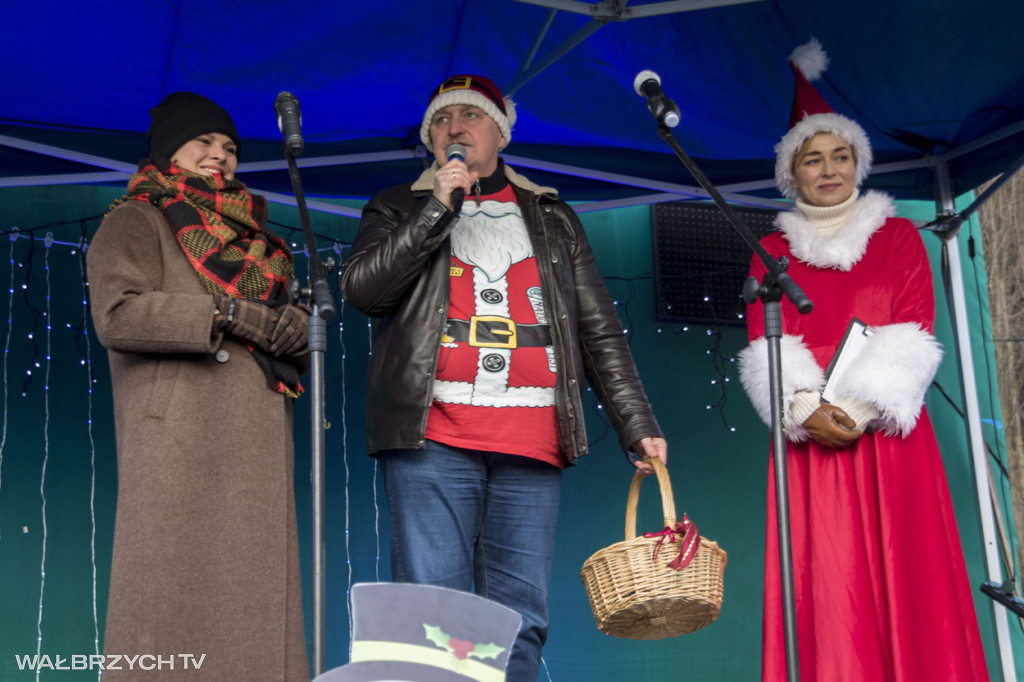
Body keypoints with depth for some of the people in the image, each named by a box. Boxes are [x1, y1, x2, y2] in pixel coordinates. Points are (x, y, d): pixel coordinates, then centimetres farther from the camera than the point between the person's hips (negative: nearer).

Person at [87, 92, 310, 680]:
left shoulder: (248, 237, 28)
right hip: (180, 439, -6)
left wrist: (299, 329, -1)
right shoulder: (137, 221, 9)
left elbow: (290, 333, 23)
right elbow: (117, 314, -9)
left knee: (252, 600, 0)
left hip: (257, 448, 6)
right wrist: (228, 313, -14)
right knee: (175, 602, -8)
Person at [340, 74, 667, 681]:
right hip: (433, 435, -1)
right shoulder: (400, 209, 18)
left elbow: (600, 329, 18)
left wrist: (638, 426, 9)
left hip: (534, 447, 2)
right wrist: (438, 207, -3)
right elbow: (360, 287, 0)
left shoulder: (553, 218, 22)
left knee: (521, 623, 0)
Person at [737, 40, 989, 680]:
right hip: (810, 434, 0)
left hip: (888, 434, 0)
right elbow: (763, 347, 5)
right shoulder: (773, 251, 15)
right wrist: (805, 408, -13)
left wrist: (860, 406, -12)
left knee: (903, 576, -5)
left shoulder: (898, 236, 13)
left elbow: (912, 335, 2)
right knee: (825, 585, -6)